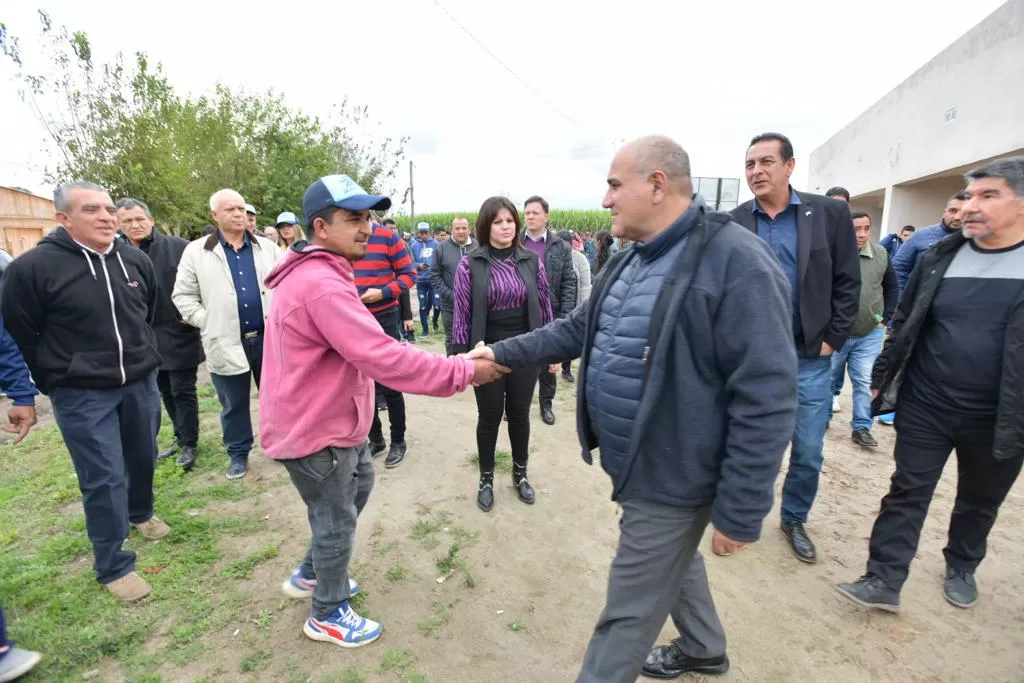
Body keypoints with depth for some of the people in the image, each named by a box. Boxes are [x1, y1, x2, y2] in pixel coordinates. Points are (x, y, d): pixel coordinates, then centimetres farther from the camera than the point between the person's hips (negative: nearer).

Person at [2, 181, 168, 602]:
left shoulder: (136, 261, 2)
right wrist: (55, 382, 0)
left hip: (140, 382, 5)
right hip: (81, 394, -4)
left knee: (143, 457, 19)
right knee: (104, 479, -1)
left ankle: (141, 513, 47)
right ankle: (113, 566, 16)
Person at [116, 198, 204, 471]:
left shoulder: (177, 247, -8)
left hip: (179, 335, -5)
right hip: (147, 340, 5)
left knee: (183, 392, 3)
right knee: (166, 392, 17)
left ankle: (189, 444, 18)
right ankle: (181, 438, 33)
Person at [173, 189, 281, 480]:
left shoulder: (267, 247, 6)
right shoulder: (196, 252, 0)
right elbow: (183, 295, 3)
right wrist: (207, 323, -6)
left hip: (269, 338, 2)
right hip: (227, 343, -1)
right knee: (234, 404, 12)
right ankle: (238, 453, 30)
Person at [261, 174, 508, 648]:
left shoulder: (316, 272, 8)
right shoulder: (323, 285, -29)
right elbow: (384, 358, -35)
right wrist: (464, 372, -30)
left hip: (328, 417, 10)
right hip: (314, 429, -10)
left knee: (359, 483, 27)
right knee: (337, 519, 9)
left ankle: (311, 575, 46)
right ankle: (328, 615, 36)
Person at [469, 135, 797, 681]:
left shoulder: (737, 263, -23)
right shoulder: (631, 262, 6)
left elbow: (766, 398, -24)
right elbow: (578, 329, 13)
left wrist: (739, 511, -21)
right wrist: (504, 352, 7)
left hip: (670, 480, -9)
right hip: (636, 466, 9)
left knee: (628, 614, 8)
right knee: (676, 559, 30)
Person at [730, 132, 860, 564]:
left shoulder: (831, 213, -1)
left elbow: (848, 283, 0)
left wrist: (832, 340, -4)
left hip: (810, 358, 1)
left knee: (808, 453, 11)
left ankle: (794, 521, 35)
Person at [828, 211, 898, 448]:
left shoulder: (881, 254, 0)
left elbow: (892, 288, 13)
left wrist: (885, 319, 7)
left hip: (870, 334, 3)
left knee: (865, 382, 4)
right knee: (829, 378, 11)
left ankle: (861, 428, 15)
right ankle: (823, 418, 29)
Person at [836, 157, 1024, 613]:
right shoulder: (940, 257, 0)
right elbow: (905, 324, 6)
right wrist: (881, 378, 6)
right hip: (925, 405, 1)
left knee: (980, 500, 19)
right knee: (907, 492, 4)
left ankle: (961, 569, 42)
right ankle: (884, 581, 12)